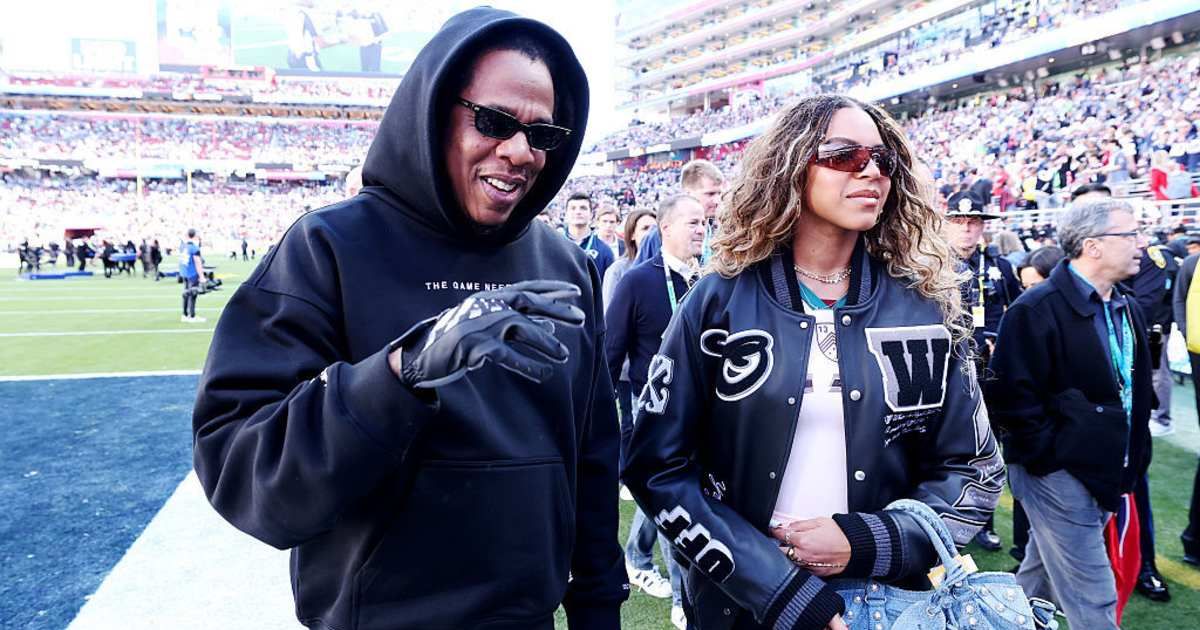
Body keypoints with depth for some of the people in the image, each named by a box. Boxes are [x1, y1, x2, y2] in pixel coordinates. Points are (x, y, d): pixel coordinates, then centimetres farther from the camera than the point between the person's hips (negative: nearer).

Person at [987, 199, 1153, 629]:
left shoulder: (1127, 310, 10)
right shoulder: (1038, 309, -17)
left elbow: (1136, 392, 19)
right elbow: (1010, 395, -20)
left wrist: (1133, 459, 13)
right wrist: (1050, 456, -17)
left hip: (1105, 475, 8)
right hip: (1058, 475, -8)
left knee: (1041, 578, 23)